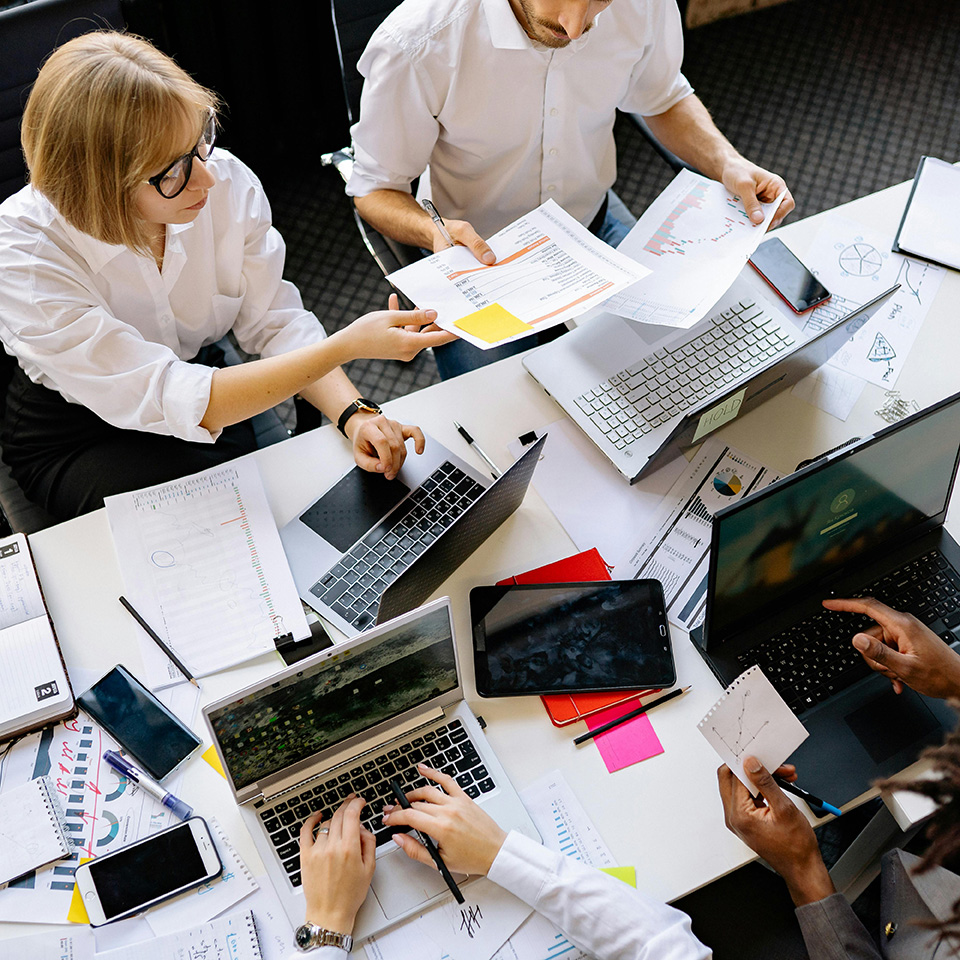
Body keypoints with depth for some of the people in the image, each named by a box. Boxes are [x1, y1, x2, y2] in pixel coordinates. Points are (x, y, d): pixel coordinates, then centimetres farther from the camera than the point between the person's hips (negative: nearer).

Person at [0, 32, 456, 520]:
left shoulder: (228, 182, -20)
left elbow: (275, 321, -11)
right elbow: (167, 400, -37)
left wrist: (355, 414, -30)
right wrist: (347, 345, -41)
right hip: (78, 444, -3)